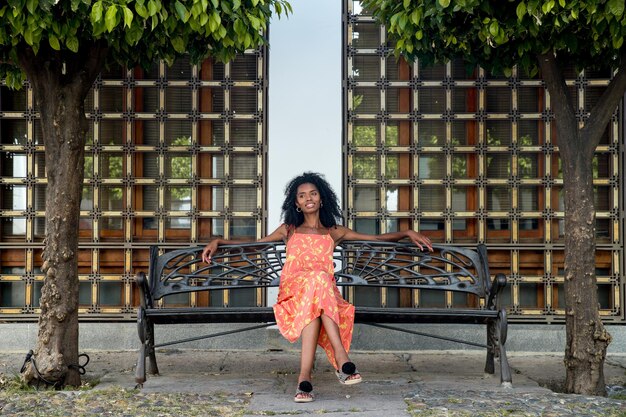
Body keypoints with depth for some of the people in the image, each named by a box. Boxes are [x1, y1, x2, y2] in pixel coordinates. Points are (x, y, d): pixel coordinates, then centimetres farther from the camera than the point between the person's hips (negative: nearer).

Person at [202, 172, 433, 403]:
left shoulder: (335, 232, 24)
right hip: (292, 291, -1)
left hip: (325, 291, 1)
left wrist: (408, 232, 5)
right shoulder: (289, 230, 26)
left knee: (314, 304, -40)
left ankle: (305, 377, -50)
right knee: (317, 279, -38)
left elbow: (378, 238, 21)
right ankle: (342, 359, -48)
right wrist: (218, 241, 13)